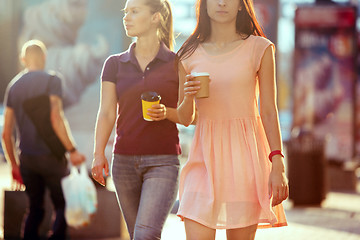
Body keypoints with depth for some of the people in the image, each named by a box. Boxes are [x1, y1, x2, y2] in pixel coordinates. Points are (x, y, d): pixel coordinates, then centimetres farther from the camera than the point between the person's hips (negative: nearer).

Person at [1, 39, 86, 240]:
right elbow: (56, 118, -19)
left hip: (26, 158, 5)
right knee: (63, 207, 4)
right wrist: (72, 150, -15)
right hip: (50, 155, -5)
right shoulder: (51, 80, -5)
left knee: (35, 209, 13)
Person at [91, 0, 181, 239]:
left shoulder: (177, 63, 1)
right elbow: (106, 113, 2)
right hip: (124, 162, 4)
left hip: (163, 162, -3)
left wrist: (166, 113, -15)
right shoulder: (115, 64, 8)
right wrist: (99, 153, -11)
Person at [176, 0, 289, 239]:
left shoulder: (259, 49, 2)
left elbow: (269, 111, 0)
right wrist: (188, 96, -9)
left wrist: (277, 165, -9)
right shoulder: (190, 54, 9)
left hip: (245, 152, -2)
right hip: (205, 155, 2)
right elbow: (185, 118, 14)